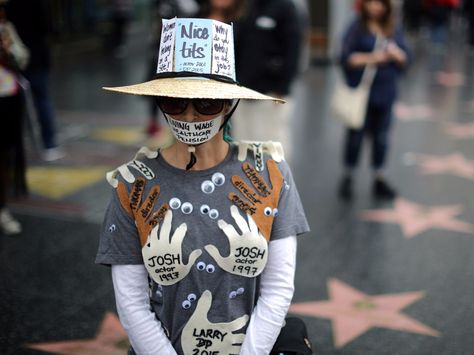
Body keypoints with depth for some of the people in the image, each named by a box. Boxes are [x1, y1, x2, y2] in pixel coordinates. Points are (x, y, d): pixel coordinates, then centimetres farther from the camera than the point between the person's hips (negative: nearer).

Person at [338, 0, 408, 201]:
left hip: (385, 92, 4)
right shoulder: (357, 28, -5)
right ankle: (348, 178, 20)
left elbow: (405, 59, 7)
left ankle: (379, 180, 23)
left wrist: (396, 54, -14)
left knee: (381, 137, 11)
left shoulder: (394, 31, 7)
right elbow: (346, 57, -11)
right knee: (356, 135, 4)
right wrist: (369, 58, -24)